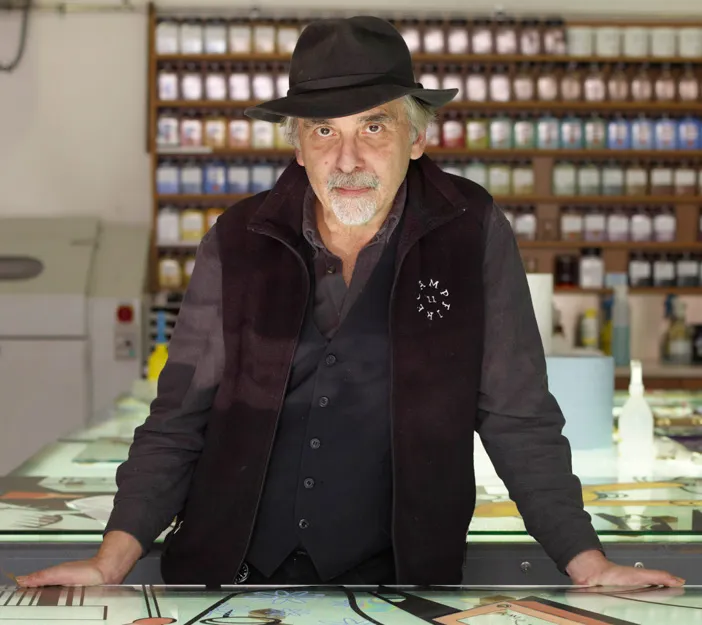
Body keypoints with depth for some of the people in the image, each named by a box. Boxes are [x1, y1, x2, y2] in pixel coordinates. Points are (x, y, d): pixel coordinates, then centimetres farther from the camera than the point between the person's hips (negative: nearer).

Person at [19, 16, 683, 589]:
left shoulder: (472, 235, -1)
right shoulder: (237, 243, 3)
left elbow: (520, 422, 2)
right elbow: (178, 421, 5)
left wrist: (589, 566, -4)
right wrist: (112, 561, -6)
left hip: (393, 579, -1)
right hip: (227, 577, 2)